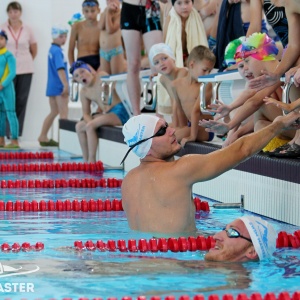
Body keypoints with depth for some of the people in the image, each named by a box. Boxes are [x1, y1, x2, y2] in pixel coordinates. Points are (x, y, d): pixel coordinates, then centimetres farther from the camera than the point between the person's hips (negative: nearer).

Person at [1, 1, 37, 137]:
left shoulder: (27, 29, 6)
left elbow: (34, 50, 15)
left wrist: (26, 62, 10)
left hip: (25, 70, 2)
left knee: (21, 101, 3)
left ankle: (17, 133, 8)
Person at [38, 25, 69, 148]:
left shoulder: (52, 49, 15)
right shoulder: (57, 51, -15)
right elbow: (60, 69, -23)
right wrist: (66, 85, -26)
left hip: (52, 86, 9)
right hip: (59, 86, -9)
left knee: (53, 112, 17)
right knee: (63, 113, -6)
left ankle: (43, 137, 21)